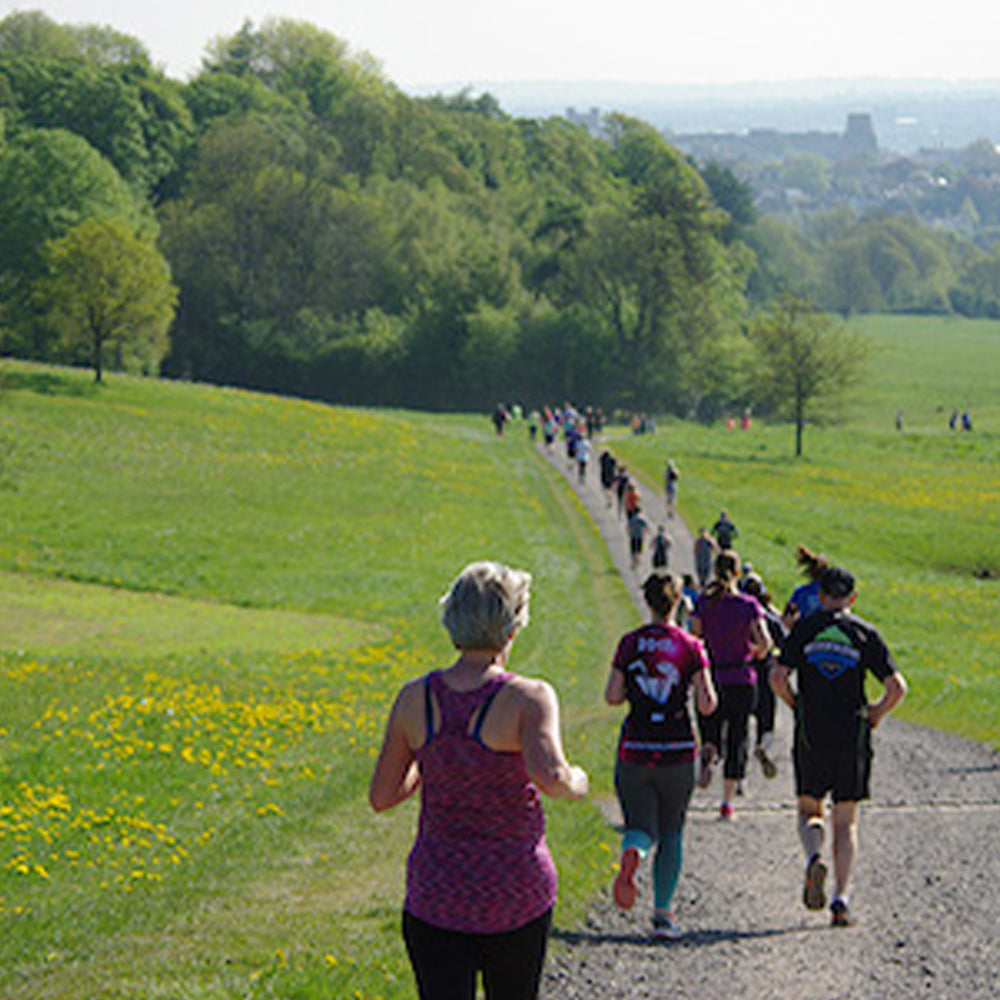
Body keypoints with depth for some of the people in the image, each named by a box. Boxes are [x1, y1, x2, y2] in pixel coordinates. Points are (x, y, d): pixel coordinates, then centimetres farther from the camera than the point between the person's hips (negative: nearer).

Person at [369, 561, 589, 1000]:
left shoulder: (415, 698, -2)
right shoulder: (529, 698, -14)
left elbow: (381, 797, 4)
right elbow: (550, 778, -29)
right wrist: (576, 781, -7)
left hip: (436, 897, 2)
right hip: (517, 893, -2)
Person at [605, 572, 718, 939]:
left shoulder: (630, 643, 0)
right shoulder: (690, 646, -4)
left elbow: (612, 696, -2)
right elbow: (707, 704, -8)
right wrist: (708, 694, 13)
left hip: (635, 748, 0)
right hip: (678, 750, 0)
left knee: (641, 827, 6)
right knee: (671, 832, 14)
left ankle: (632, 854, -32)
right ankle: (663, 914, 13)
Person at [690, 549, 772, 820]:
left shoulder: (703, 602, -2)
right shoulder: (749, 604, -7)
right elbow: (764, 642, -11)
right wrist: (757, 653, 10)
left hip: (712, 677, 1)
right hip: (743, 681, -1)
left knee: (710, 730, 17)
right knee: (737, 739, 8)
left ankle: (708, 753, -20)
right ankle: (727, 802, 5)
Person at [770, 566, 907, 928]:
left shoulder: (805, 628, 2)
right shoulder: (865, 633, 2)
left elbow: (778, 677, -6)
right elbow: (897, 687, -4)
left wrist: (797, 706, 10)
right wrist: (875, 714, 12)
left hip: (811, 737, 0)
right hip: (853, 740, 0)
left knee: (809, 811, 16)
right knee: (846, 822, 9)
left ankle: (814, 858, -15)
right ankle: (841, 900, -1)